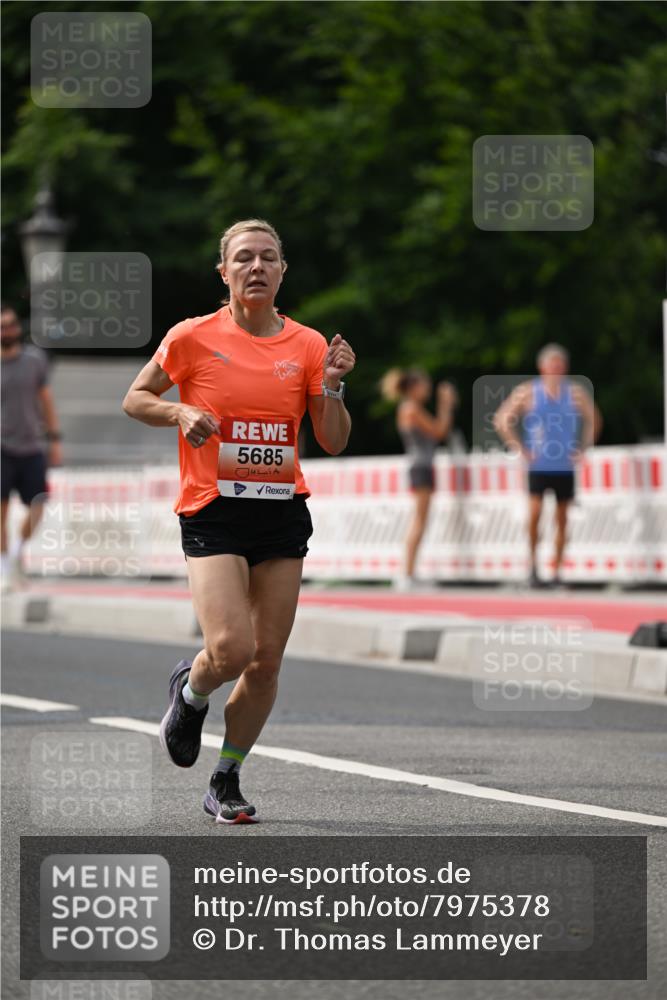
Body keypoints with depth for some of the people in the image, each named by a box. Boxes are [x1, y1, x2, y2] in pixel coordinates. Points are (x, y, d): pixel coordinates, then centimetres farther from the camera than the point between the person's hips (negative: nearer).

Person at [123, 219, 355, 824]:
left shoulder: (307, 345, 5)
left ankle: (226, 782, 20)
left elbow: (334, 443, 7)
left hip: (283, 510, 3)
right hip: (213, 512, -3)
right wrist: (179, 413, -10)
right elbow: (135, 399, 9)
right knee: (231, 649, -19)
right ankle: (190, 692, 18)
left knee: (266, 660, 2)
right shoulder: (193, 337, -3)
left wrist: (332, 387, -10)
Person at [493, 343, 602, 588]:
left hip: (565, 467, 2)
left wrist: (582, 450, 6)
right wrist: (520, 449, -5)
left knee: (561, 519, 5)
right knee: (534, 514, -15)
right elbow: (501, 420, 3)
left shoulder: (576, 393, 5)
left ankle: (556, 571, 13)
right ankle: (533, 564, -1)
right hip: (538, 466, -2)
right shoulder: (528, 392, -1)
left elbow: (593, 420, 18)